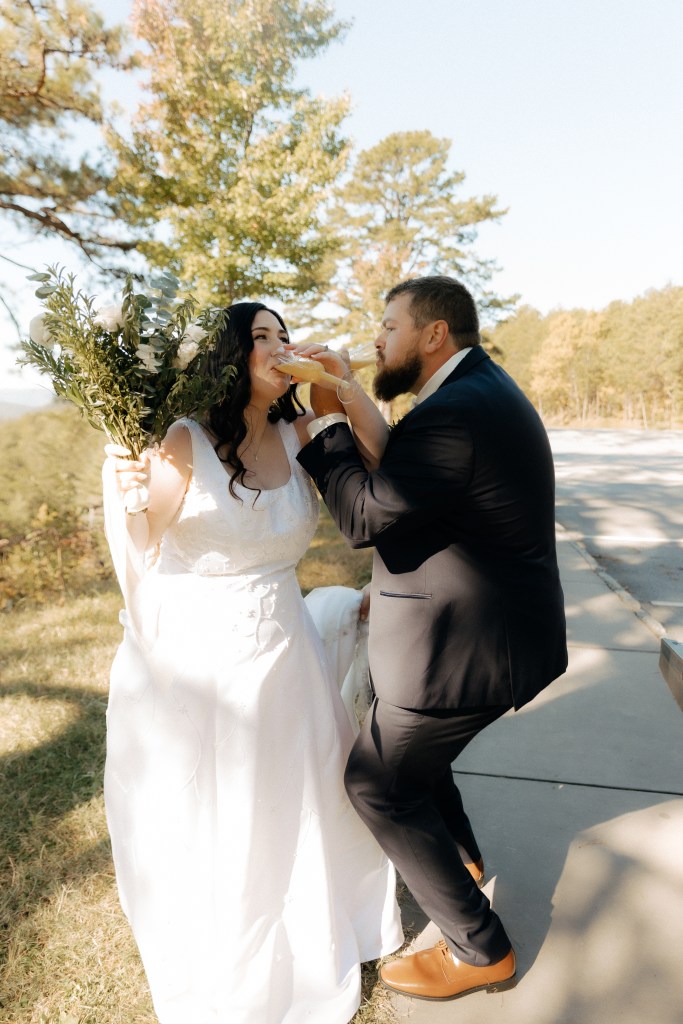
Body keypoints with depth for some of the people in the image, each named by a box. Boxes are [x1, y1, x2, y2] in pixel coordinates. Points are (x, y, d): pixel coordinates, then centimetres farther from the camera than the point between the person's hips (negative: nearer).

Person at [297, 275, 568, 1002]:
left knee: (376, 782, 7)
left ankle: (480, 950, 23)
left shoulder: (451, 413, -25)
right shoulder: (484, 390, 9)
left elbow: (363, 517, -24)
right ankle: (459, 855, 51)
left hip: (466, 648, -10)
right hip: (500, 628, 10)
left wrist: (327, 419, -15)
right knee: (406, 741, 28)